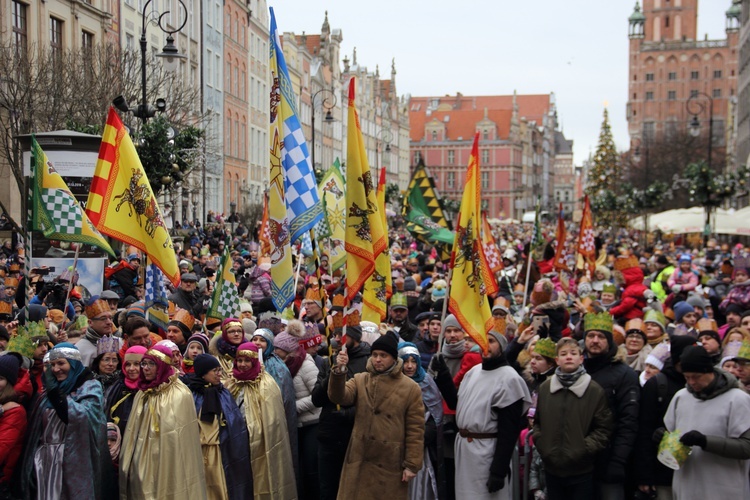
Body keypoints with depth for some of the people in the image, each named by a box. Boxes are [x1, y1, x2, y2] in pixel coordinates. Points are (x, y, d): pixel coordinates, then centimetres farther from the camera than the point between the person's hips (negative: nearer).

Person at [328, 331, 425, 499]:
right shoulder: (359, 380, 6)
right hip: (359, 460, 2)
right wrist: (339, 371, -30)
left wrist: (412, 465, -7)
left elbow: (415, 430, -3)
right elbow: (339, 397, -13)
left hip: (391, 463, -2)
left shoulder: (410, 388, -2)